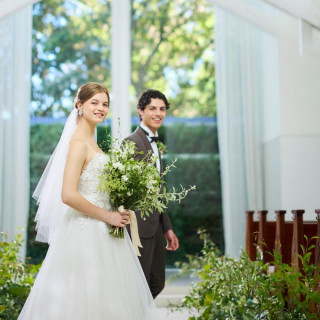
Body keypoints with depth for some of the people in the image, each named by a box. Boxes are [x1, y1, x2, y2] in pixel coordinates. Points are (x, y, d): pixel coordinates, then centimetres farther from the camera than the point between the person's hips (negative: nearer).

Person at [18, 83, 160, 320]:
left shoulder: (91, 142, 13)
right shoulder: (78, 142, -15)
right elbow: (68, 195, -23)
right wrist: (107, 216, -16)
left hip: (101, 230, 9)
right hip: (86, 231, -9)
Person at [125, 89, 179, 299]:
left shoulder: (154, 144, 17)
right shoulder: (132, 142, -12)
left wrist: (167, 228, 19)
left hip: (155, 227, 9)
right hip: (139, 227, -9)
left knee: (157, 283, 16)